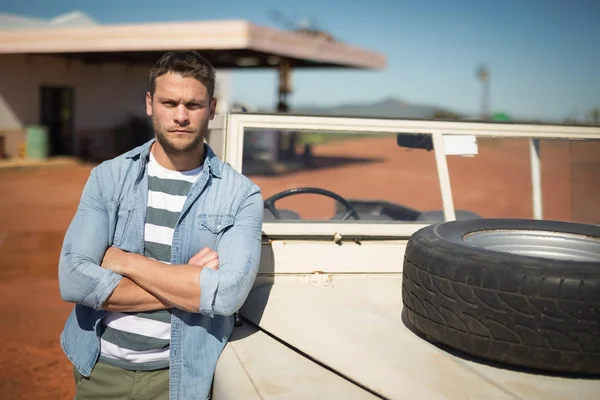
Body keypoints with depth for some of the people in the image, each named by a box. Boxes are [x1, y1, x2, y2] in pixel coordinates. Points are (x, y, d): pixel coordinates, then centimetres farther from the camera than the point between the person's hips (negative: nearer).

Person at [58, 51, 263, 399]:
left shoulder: (242, 195, -10)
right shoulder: (108, 177, -4)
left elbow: (228, 293, -22)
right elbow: (73, 279, -14)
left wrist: (125, 261, -16)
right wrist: (187, 286, -17)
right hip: (99, 368, 2)